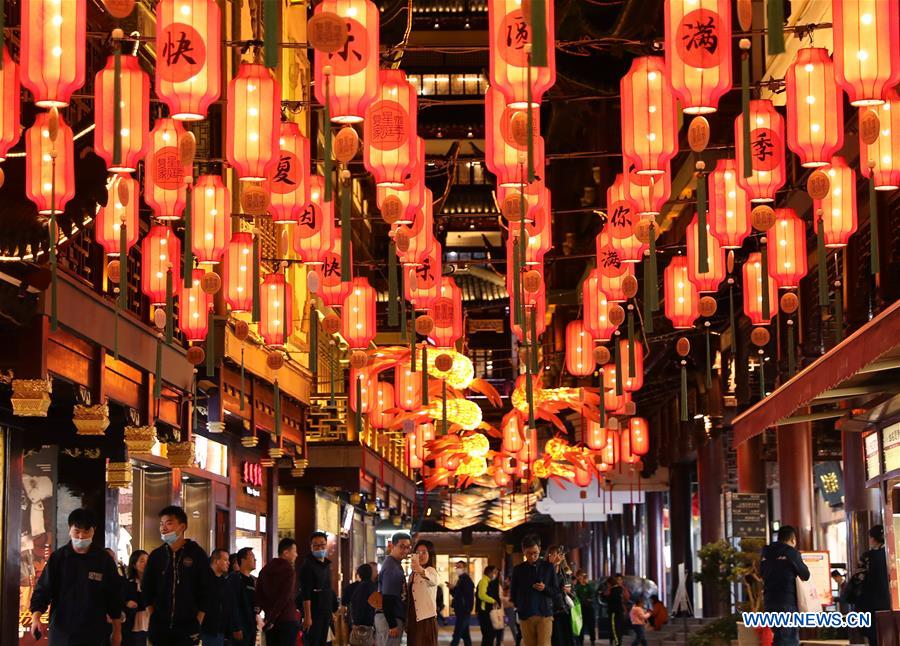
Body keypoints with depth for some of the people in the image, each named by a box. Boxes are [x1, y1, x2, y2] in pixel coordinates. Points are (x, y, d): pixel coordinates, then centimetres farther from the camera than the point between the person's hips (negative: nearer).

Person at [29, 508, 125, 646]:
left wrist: (117, 631, 8)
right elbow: (42, 589, -1)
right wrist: (36, 616, -18)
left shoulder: (104, 560, 1)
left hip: (93, 633, -1)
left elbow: (115, 596, 7)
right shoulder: (57, 558, 2)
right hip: (61, 631, 1)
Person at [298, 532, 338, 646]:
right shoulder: (308, 565, -11)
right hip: (314, 614, -8)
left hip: (326, 614, 8)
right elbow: (305, 594, -17)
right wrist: (307, 616, -22)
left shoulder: (326, 565, 14)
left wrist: (333, 611, 18)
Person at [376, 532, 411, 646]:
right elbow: (387, 599, -21)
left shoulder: (396, 565, 14)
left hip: (395, 617, 10)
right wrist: (392, 625, -21)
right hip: (389, 619, -10)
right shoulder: (391, 568, -17)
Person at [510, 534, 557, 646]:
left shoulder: (548, 567, 5)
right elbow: (513, 593, 14)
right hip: (525, 616, 2)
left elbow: (555, 591, 7)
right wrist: (520, 607, 2)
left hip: (545, 615, -2)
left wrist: (545, 588, -11)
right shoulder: (518, 570, 8)